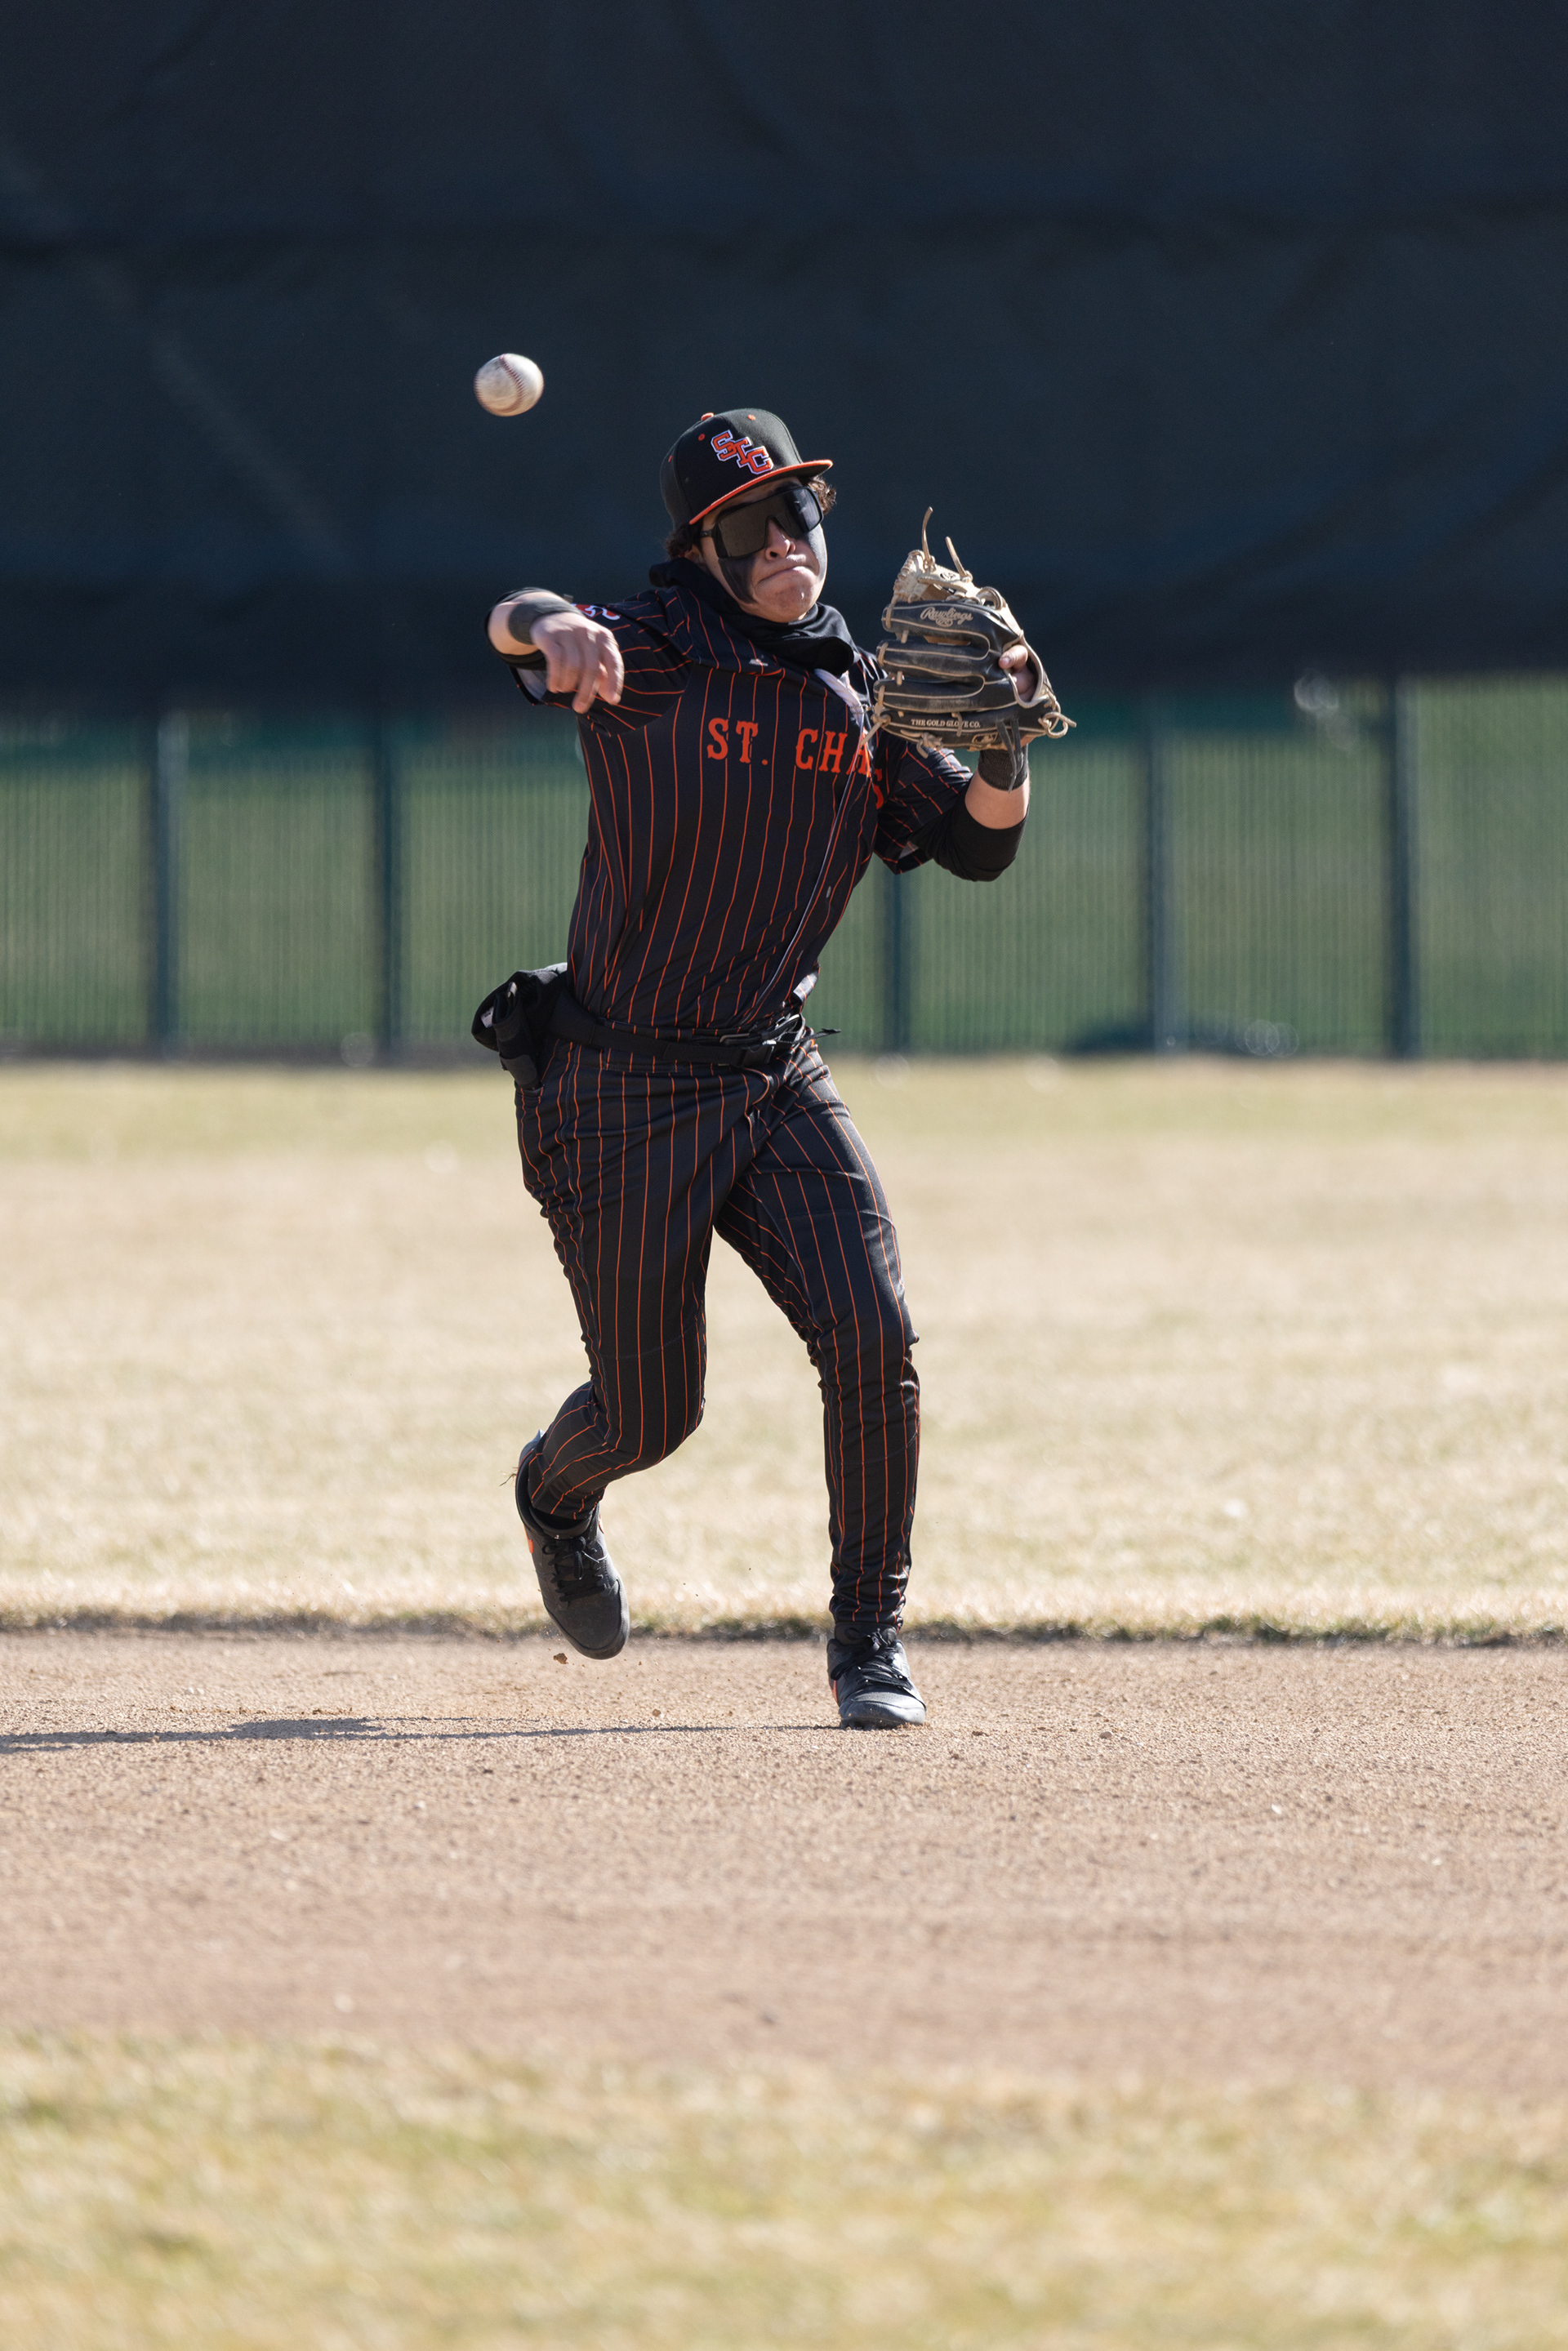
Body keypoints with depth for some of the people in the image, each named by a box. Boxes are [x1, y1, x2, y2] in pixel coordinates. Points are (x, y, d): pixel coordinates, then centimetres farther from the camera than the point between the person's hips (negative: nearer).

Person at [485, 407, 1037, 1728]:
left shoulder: (859, 699, 3)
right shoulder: (654, 655, -13)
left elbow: (979, 847, 4)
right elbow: (518, 627, -33)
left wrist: (1001, 740, -18)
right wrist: (551, 629, -58)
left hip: (779, 1083, 4)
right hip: (624, 1095, -4)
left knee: (873, 1337, -16)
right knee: (651, 1413, 5)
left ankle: (871, 1641, 0)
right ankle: (558, 1496, 44)